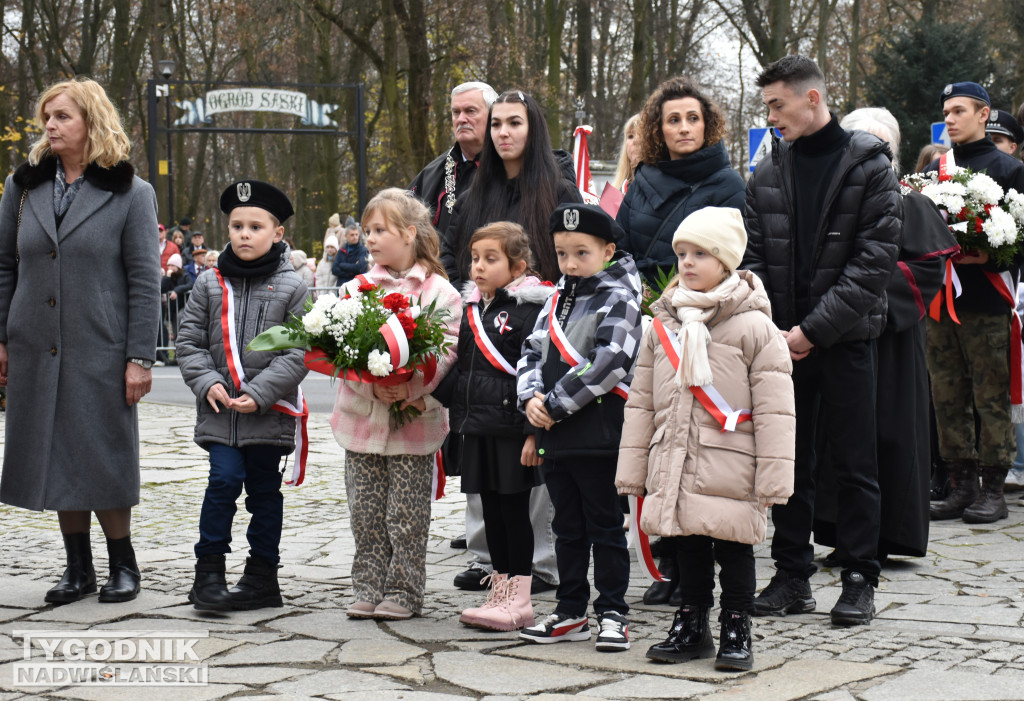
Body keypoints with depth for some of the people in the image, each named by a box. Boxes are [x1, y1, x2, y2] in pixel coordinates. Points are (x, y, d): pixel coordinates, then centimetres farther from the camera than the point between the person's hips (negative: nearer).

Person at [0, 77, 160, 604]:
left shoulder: (130, 194, -3)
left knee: (102, 458, 0)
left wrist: (140, 358, -10)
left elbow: (145, 280, -5)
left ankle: (123, 564, 17)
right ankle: (78, 567, 20)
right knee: (56, 455, 9)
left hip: (101, 352, -4)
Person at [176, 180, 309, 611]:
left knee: (264, 490, 8)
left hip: (269, 411, -1)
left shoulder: (291, 287, -2)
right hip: (219, 409, 1)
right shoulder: (210, 283, 6)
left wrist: (259, 392, -16)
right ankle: (208, 571, 1)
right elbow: (188, 340, 7)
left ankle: (262, 575, 19)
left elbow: (299, 351, -7)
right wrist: (207, 382, -9)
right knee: (225, 478, -11)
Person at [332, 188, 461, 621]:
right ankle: (369, 590, 19)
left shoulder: (440, 292, -3)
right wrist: (372, 387, -19)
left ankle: (403, 593, 14)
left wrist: (410, 389, -24)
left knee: (406, 516, 2)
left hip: (415, 421, -3)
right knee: (365, 513, 9)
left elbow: (448, 353, -11)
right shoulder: (355, 289, 6)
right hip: (362, 418, 3)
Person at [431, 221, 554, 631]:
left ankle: (519, 600, 7)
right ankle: (500, 592, 23)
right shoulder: (472, 309, 14)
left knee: (514, 509, -1)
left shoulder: (529, 308, -10)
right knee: (491, 509, 13)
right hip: (477, 428, 7)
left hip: (511, 428, -7)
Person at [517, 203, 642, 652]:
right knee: (567, 527, 14)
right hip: (553, 436, 7)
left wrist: (556, 404, -18)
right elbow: (534, 351, 15)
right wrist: (530, 397, -5)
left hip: (598, 436, -7)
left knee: (604, 527, 2)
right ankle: (571, 613, 23)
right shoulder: (558, 300, 15)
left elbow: (608, 363, -20)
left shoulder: (619, 299, -9)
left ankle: (613, 613, 11)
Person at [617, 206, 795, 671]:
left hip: (730, 469, -4)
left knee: (734, 548, 6)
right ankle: (691, 626, 27)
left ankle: (736, 629, 19)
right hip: (674, 467, 5)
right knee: (687, 546, 14)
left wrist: (773, 478, -12)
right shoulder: (663, 326, 8)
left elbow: (774, 410, -8)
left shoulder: (754, 327, -7)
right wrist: (632, 470, 9)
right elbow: (641, 402, 12)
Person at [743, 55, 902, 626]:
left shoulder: (870, 167, -4)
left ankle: (860, 579, 12)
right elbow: (753, 259, 7)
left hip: (846, 338, -4)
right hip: (782, 339, 4)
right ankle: (793, 576, 18)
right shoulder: (768, 175, 9)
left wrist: (813, 330, -15)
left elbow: (875, 260, -10)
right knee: (788, 462, 8)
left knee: (855, 465, 2)